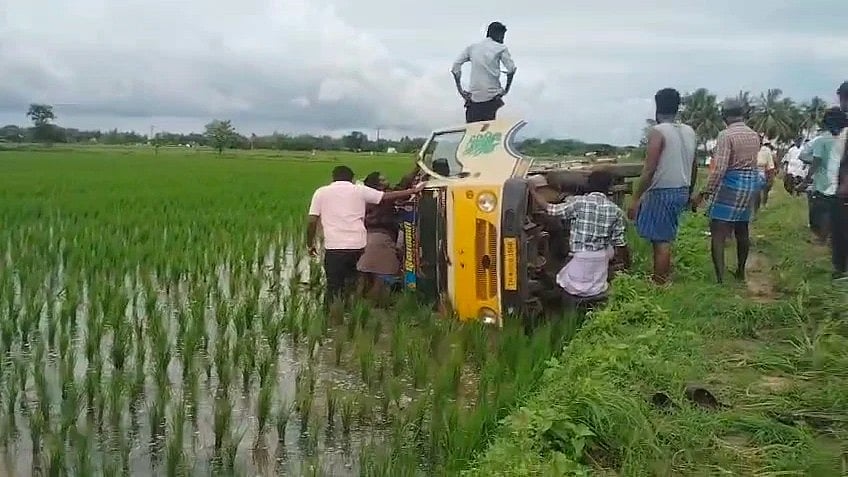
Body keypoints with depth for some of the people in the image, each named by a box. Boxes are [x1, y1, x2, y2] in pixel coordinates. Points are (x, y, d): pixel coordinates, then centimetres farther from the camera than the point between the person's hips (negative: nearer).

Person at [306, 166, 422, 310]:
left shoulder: (321, 192, 8)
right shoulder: (359, 190, 9)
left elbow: (312, 221, 2)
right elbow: (388, 197, 10)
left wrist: (310, 244, 15)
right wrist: (413, 191, 19)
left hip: (334, 248, -1)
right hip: (358, 247, 1)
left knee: (333, 289, 4)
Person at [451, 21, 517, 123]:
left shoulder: (472, 48, 13)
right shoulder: (501, 48, 3)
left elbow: (455, 67, 6)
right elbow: (511, 69, -7)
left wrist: (460, 90, 7)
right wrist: (506, 90, 2)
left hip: (473, 97, 3)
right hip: (492, 97, -3)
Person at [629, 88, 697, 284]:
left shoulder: (658, 132, -14)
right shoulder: (690, 132, 7)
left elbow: (649, 170, -18)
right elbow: (694, 166, 14)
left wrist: (636, 198, -13)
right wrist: (689, 192, 26)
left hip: (662, 192, -7)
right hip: (681, 191, 7)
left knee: (661, 240, -1)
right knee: (665, 238, 17)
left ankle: (659, 285, 4)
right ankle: (665, 278, 22)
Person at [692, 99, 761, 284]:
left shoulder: (726, 135, -15)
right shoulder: (754, 135, 8)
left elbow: (719, 169, -21)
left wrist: (703, 193, -17)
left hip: (730, 184, -8)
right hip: (751, 183, 8)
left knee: (718, 233, -6)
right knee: (742, 229, 19)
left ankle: (720, 279, -14)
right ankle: (741, 272, 31)